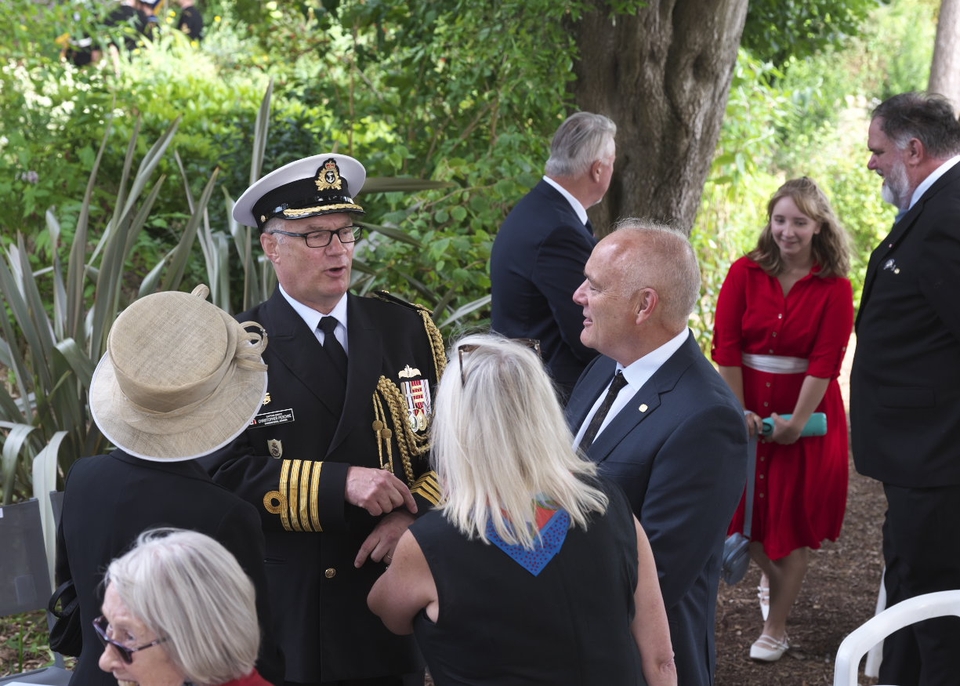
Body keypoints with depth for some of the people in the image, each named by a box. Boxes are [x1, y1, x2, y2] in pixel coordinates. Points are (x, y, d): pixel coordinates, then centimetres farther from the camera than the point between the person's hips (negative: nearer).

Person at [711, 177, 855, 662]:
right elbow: (725, 346, -7)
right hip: (748, 403, 2)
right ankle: (771, 576, 42)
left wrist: (797, 422, -18)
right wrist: (739, 411, -13)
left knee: (794, 512, 4)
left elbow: (825, 362, -12)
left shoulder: (835, 287, -8)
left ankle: (776, 627, 14)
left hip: (805, 408, -2)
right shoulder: (745, 273, -4)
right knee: (747, 504, 8)